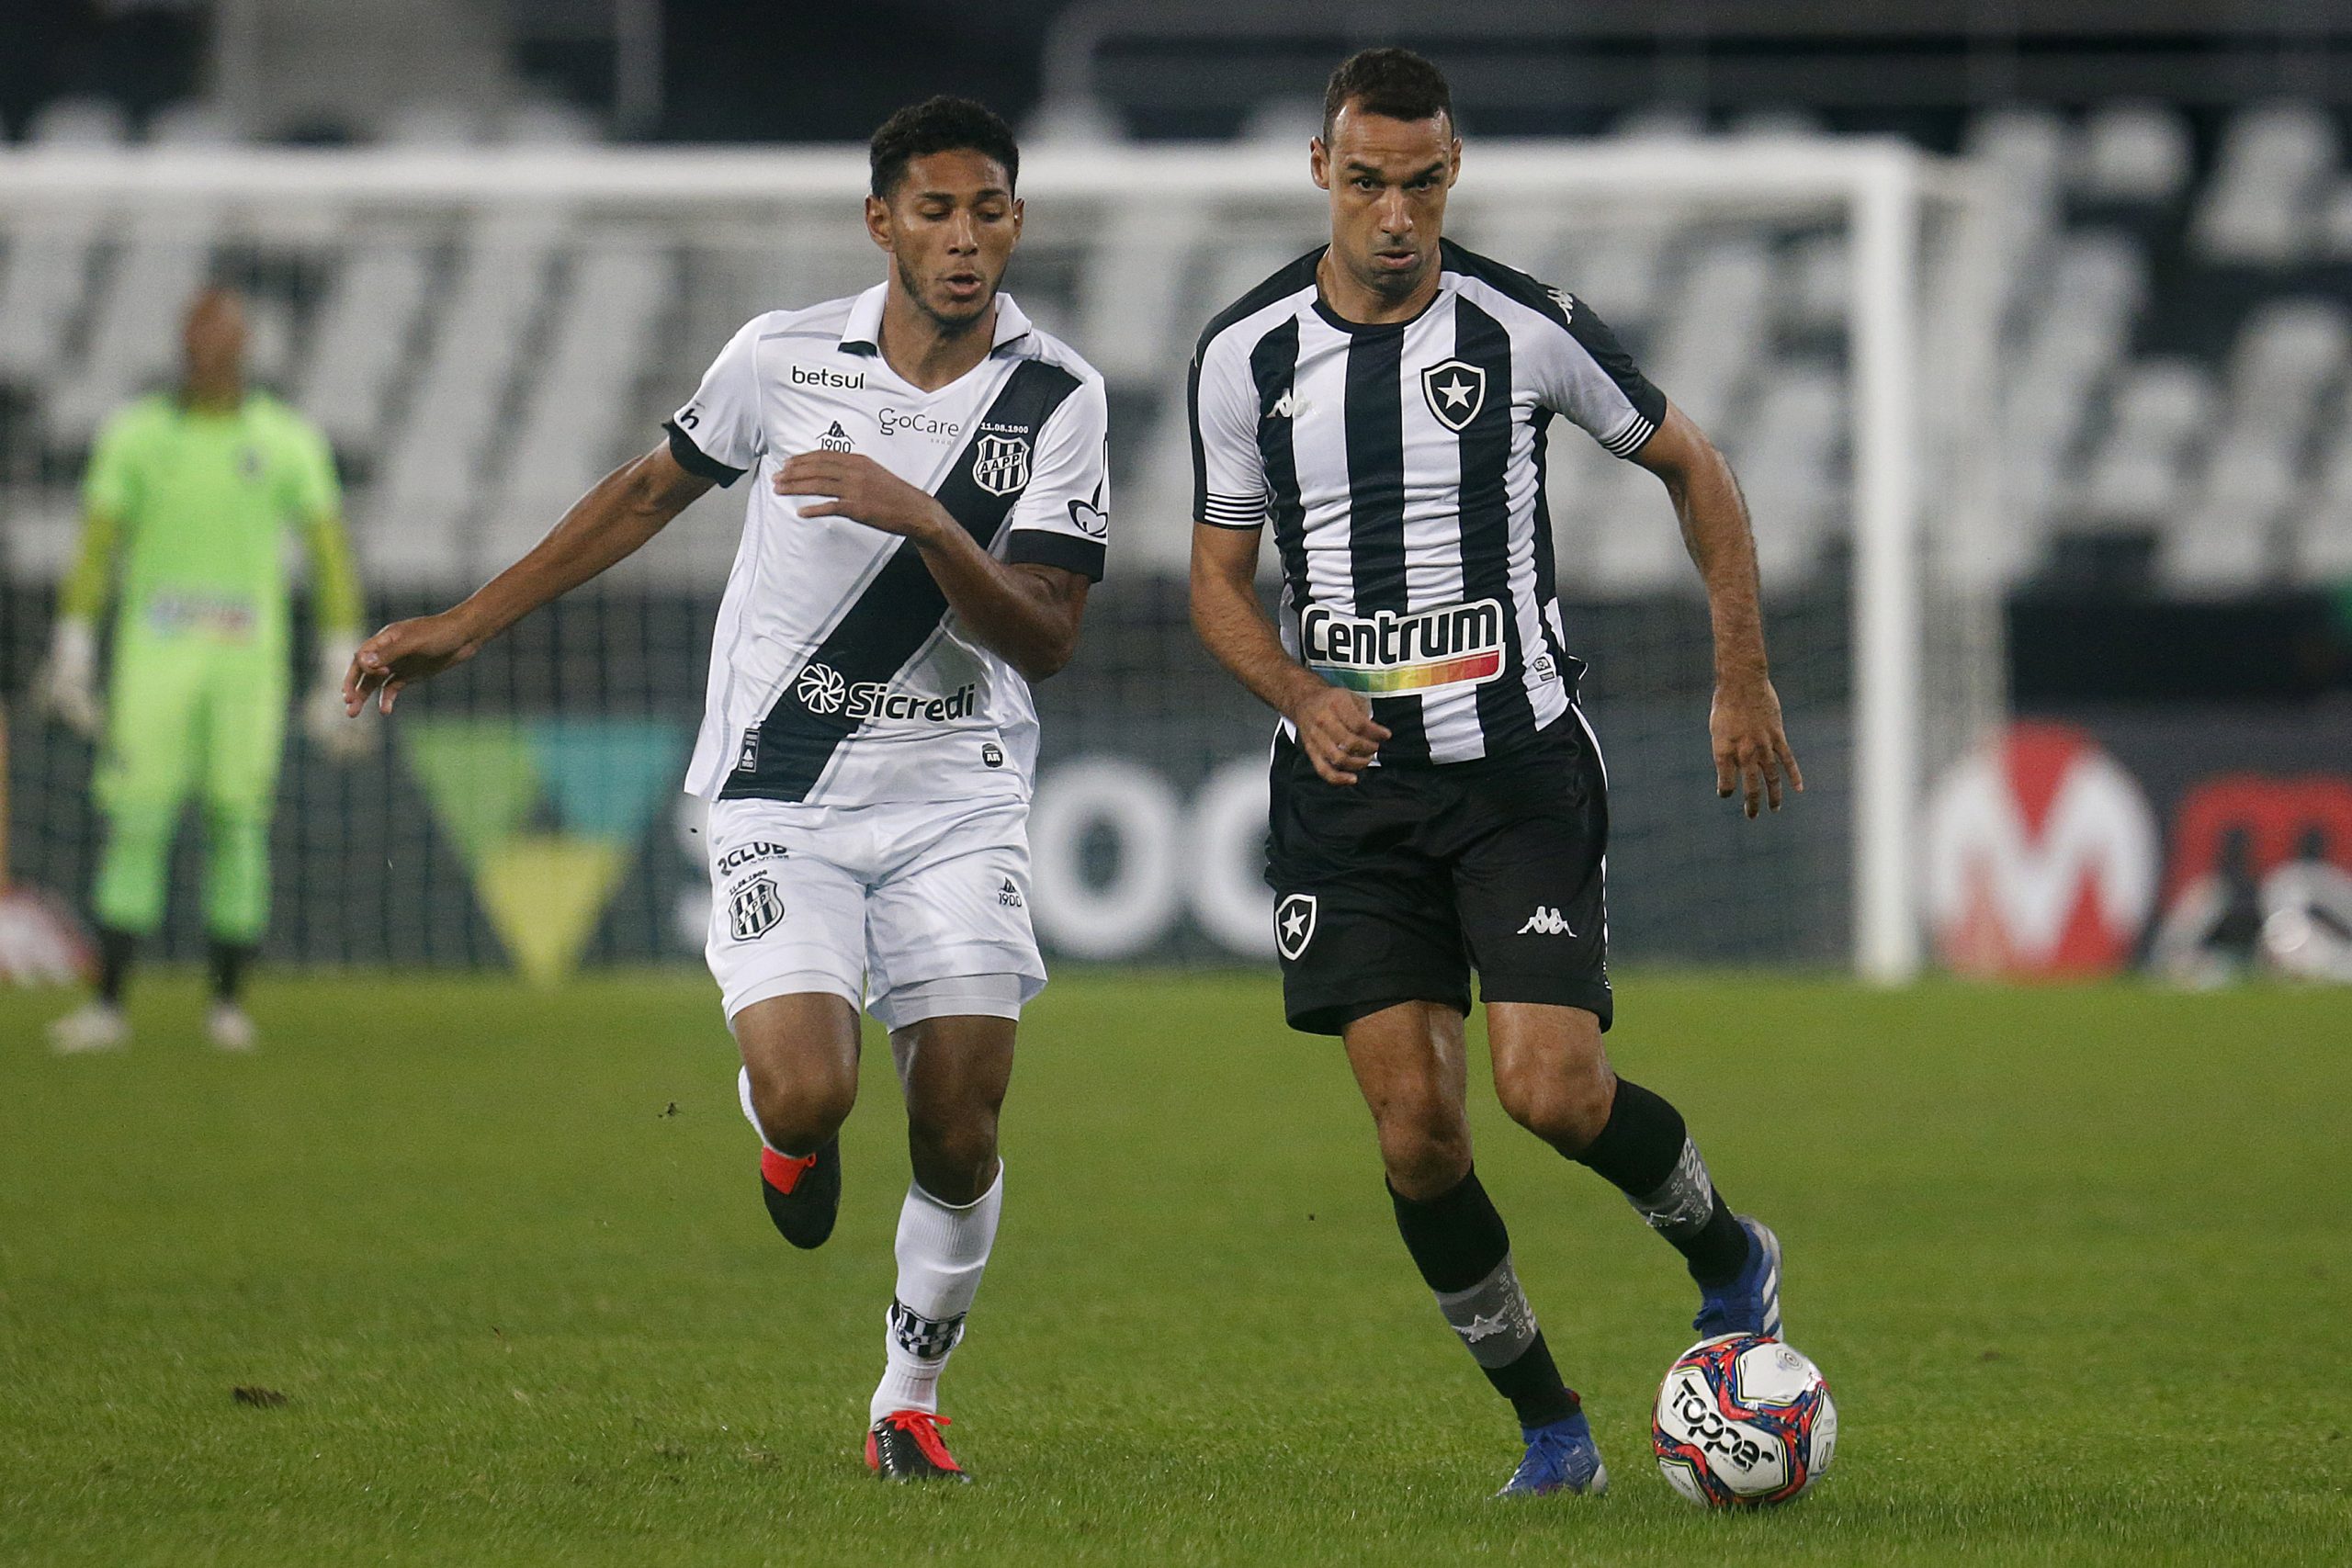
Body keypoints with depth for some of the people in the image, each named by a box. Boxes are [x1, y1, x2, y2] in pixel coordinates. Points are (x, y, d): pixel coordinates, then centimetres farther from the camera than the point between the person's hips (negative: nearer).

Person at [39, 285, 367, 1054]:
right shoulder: (135, 436, 3)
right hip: (155, 657, 0)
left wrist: (341, 674, -4)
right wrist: (71, 657, -2)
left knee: (239, 824, 0)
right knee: (135, 823, -8)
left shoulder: (287, 441, 1)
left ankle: (229, 1002, 12)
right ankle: (109, 1004, -9)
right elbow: (95, 551, 4)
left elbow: (331, 559, 2)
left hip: (249, 658, 0)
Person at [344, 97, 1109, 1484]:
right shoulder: (785, 358, -4)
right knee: (808, 1097, -22)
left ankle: (910, 1401, 21)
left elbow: (1045, 639, -11)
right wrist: (465, 627, 17)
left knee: (959, 1143, -4)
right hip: (782, 796, -1)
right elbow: (655, 490, 14)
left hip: (957, 798, 1)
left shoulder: (1057, 398, -6)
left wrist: (922, 520, -28)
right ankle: (788, 1136, 17)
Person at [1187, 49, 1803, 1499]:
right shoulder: (1247, 355, 0)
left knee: (1551, 1090, -16)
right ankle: (1551, 1428, 10)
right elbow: (1220, 576, 9)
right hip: (1350, 782, 2)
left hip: (1521, 765, -2)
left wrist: (1744, 678, 6)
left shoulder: (1527, 328, -6)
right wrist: (1303, 695, -11)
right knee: (1418, 1130, -5)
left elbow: (1691, 466, 8)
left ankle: (1729, 1255, 15)